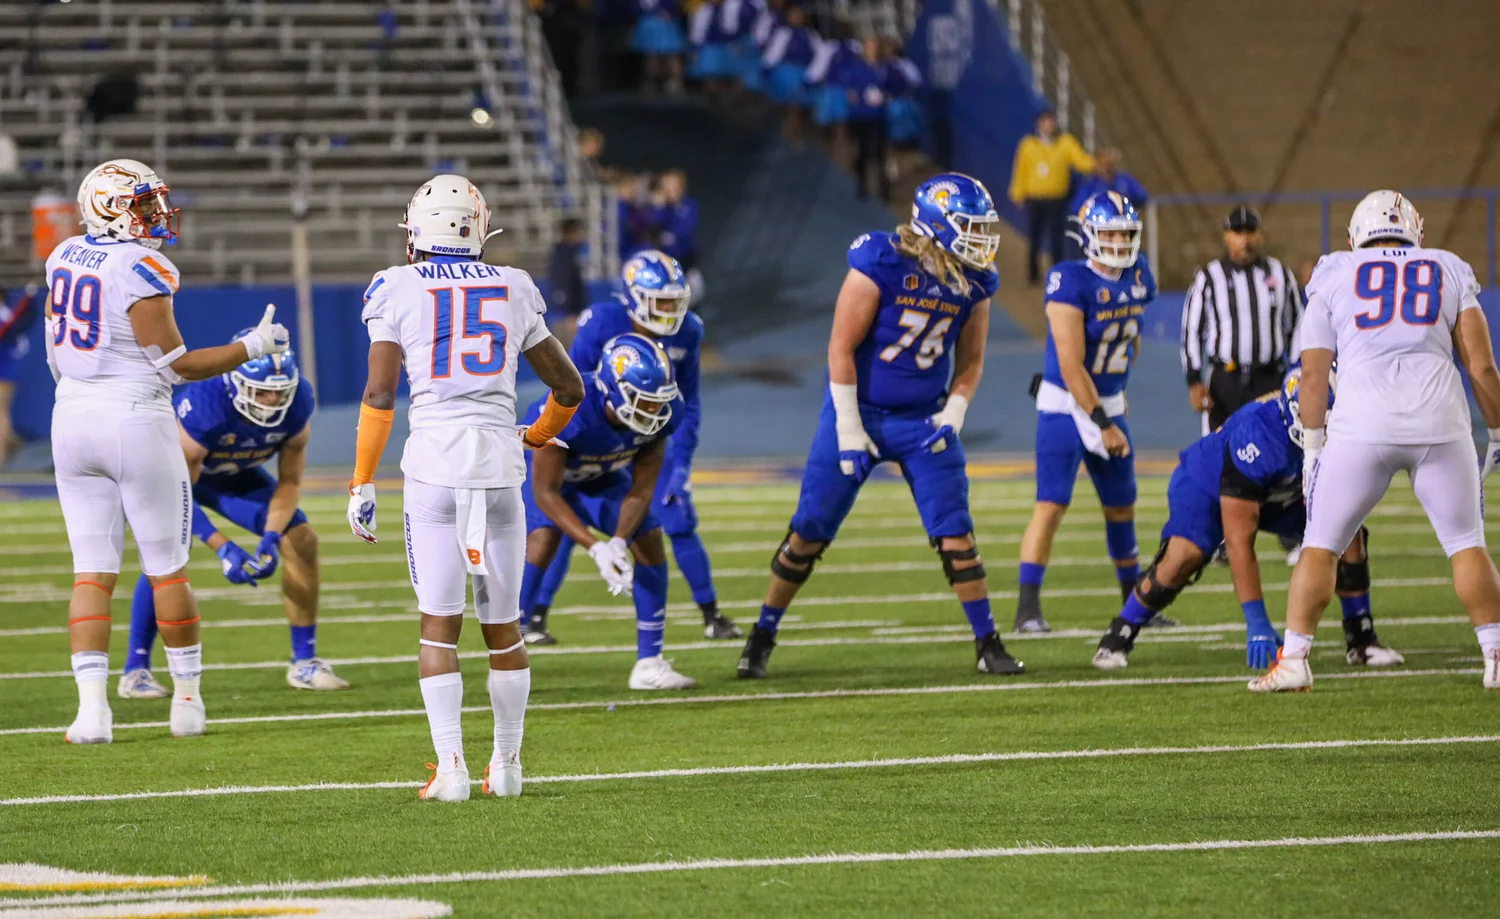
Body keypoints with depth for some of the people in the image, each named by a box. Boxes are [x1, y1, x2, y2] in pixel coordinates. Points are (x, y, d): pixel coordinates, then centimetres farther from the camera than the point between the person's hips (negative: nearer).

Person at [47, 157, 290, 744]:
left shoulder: (65, 259, 6)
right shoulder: (140, 271, -16)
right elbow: (176, 365, -13)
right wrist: (253, 348, -6)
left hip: (73, 417, 6)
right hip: (135, 424, -6)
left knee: (93, 573, 4)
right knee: (166, 568, 8)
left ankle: (92, 708, -7)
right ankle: (187, 700, 17)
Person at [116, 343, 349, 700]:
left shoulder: (297, 402, -26)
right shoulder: (202, 406, -41)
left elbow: (289, 481, -14)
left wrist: (271, 538, -30)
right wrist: (223, 549, -39)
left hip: (234, 475, 5)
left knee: (301, 539, -9)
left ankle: (305, 662, 3)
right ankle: (136, 670, -15)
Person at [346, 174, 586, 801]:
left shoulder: (398, 290, 3)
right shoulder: (514, 291, 12)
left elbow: (380, 393, -3)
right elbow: (568, 388, 19)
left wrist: (362, 483, 3)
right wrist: (535, 440, 38)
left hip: (433, 461, -2)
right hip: (499, 460, 2)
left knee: (438, 623, 0)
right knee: (503, 624, 13)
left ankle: (450, 767, -8)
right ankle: (506, 764, 20)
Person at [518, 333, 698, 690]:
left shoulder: (662, 413, -28)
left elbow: (641, 490, -20)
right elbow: (546, 492, -37)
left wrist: (618, 542, -36)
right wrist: (596, 548, -44)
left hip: (601, 478, 5)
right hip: (544, 469, -5)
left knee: (649, 540, -10)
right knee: (544, 538, -29)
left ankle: (649, 663, 0)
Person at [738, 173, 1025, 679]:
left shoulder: (973, 282, -4)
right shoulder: (880, 264, -20)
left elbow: (970, 362, 10)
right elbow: (842, 346, -16)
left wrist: (952, 418, -5)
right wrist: (848, 429, -15)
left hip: (923, 421, 3)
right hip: (859, 410, -3)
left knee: (955, 533, -6)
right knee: (809, 532, 1)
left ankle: (988, 644, 2)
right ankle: (762, 637, 16)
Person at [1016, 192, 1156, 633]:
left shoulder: (1138, 279, 1)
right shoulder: (1071, 283, -21)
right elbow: (1071, 366, -22)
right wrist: (1102, 424, -22)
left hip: (1109, 402, 7)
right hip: (1065, 406, -7)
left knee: (1122, 508, 14)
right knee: (1051, 505, -12)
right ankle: (1028, 608, -11)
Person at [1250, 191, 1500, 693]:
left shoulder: (1335, 276, 14)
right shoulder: (1449, 271, 16)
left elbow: (1313, 373, 10)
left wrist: (1313, 446, 16)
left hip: (1362, 424, -1)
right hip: (1439, 422, 1)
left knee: (1321, 544, 9)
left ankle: (1294, 658, 2)